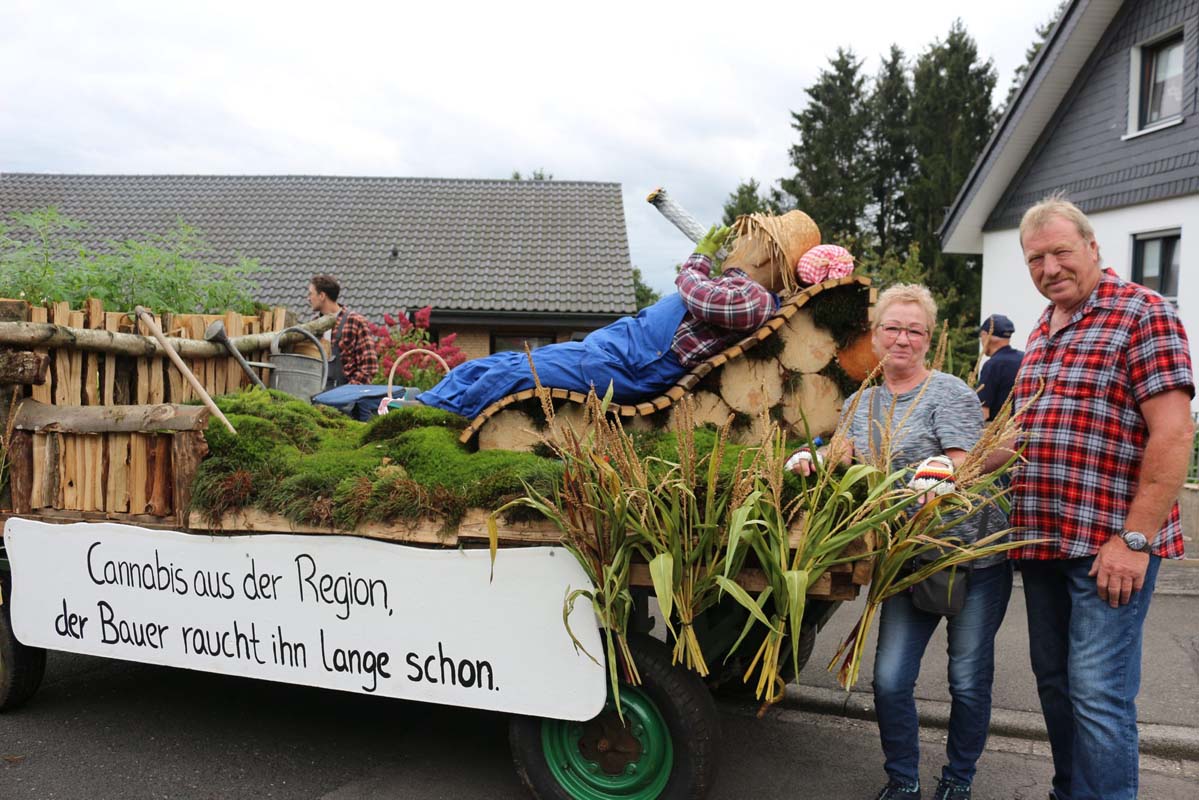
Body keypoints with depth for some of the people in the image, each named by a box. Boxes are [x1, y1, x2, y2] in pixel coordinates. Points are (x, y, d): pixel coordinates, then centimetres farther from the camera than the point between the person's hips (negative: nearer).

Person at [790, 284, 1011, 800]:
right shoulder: (859, 403, 9)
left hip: (973, 556, -4)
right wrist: (811, 460, -15)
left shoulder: (948, 394, -9)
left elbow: (961, 472, -17)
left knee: (968, 680, 8)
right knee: (890, 680, 0)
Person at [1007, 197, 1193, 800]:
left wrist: (1134, 539, -19)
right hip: (1040, 539, 8)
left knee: (1097, 693, -5)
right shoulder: (1041, 332, 16)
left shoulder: (1142, 314, -7)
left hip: (1108, 544, -7)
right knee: (1053, 681, 15)